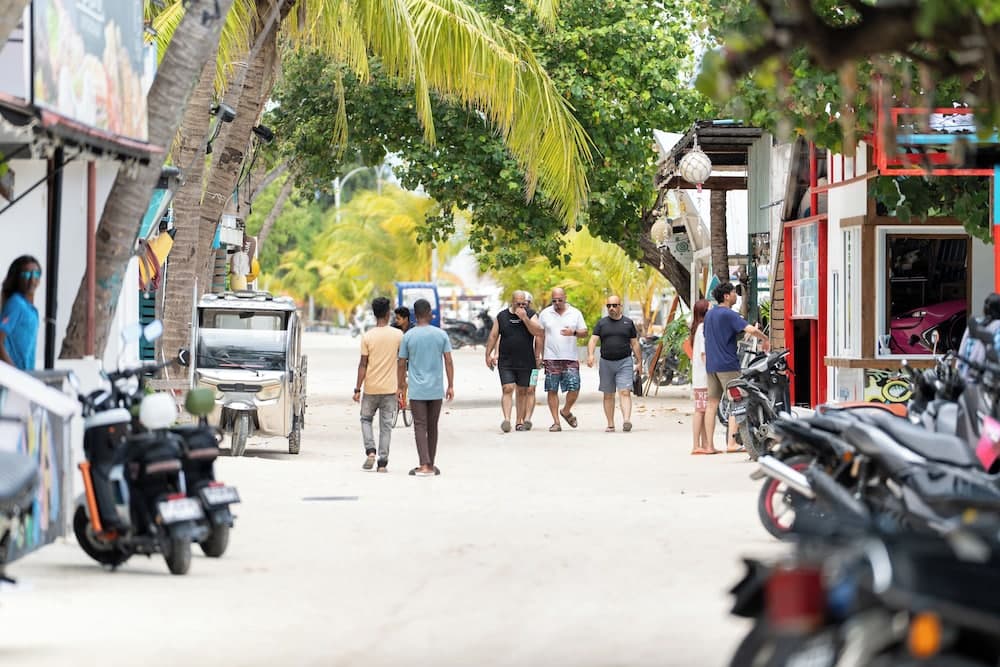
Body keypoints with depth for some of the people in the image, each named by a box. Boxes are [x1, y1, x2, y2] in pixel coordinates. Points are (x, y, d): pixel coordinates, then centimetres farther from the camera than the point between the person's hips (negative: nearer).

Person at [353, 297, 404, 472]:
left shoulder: (367, 336, -7)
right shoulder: (398, 335, -3)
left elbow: (363, 364, -7)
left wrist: (358, 389, -3)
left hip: (371, 387, -1)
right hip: (390, 387, 1)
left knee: (366, 419, 17)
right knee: (386, 425, 5)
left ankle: (370, 452, -3)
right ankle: (382, 463, 2)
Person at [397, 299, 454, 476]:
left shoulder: (408, 336, -3)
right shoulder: (441, 335, 0)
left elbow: (401, 364, 0)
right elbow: (448, 362, -1)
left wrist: (401, 387, 10)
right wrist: (451, 386, 5)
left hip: (417, 390, -2)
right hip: (436, 390, 2)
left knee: (420, 426, -3)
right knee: (433, 427, 12)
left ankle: (424, 465, -14)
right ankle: (431, 465, 19)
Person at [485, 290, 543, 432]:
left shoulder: (531, 315, 4)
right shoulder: (501, 316, 6)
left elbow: (537, 331, -11)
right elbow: (493, 336, 10)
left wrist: (524, 318, -18)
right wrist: (488, 354, 4)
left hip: (526, 362, 1)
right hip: (506, 362, 0)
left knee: (522, 391, 7)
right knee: (507, 389, -12)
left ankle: (520, 421, 15)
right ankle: (506, 419, -23)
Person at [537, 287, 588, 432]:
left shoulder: (575, 313, 7)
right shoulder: (545, 314, 7)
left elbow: (584, 333, 7)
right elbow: (540, 336, 10)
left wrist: (573, 333, -15)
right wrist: (540, 356, 5)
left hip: (571, 359, 0)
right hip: (551, 359, 0)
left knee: (574, 388, -7)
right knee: (552, 391, -3)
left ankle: (566, 411, 20)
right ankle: (556, 422, 3)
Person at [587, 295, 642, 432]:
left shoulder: (628, 323, 7)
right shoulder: (602, 323, 8)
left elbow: (635, 343, 10)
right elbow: (593, 340, -1)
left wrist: (639, 362, 7)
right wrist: (590, 355, -19)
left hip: (624, 362, -2)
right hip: (606, 363, 2)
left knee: (625, 392, -15)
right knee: (608, 395, 6)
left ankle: (626, 420, -28)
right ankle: (610, 425, 12)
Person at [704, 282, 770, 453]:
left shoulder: (709, 315, 14)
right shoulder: (729, 315, -11)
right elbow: (750, 329, -23)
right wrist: (765, 339, -7)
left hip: (711, 365, 8)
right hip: (728, 365, -8)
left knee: (712, 403, 7)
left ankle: (709, 444, 5)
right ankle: (731, 443, -15)